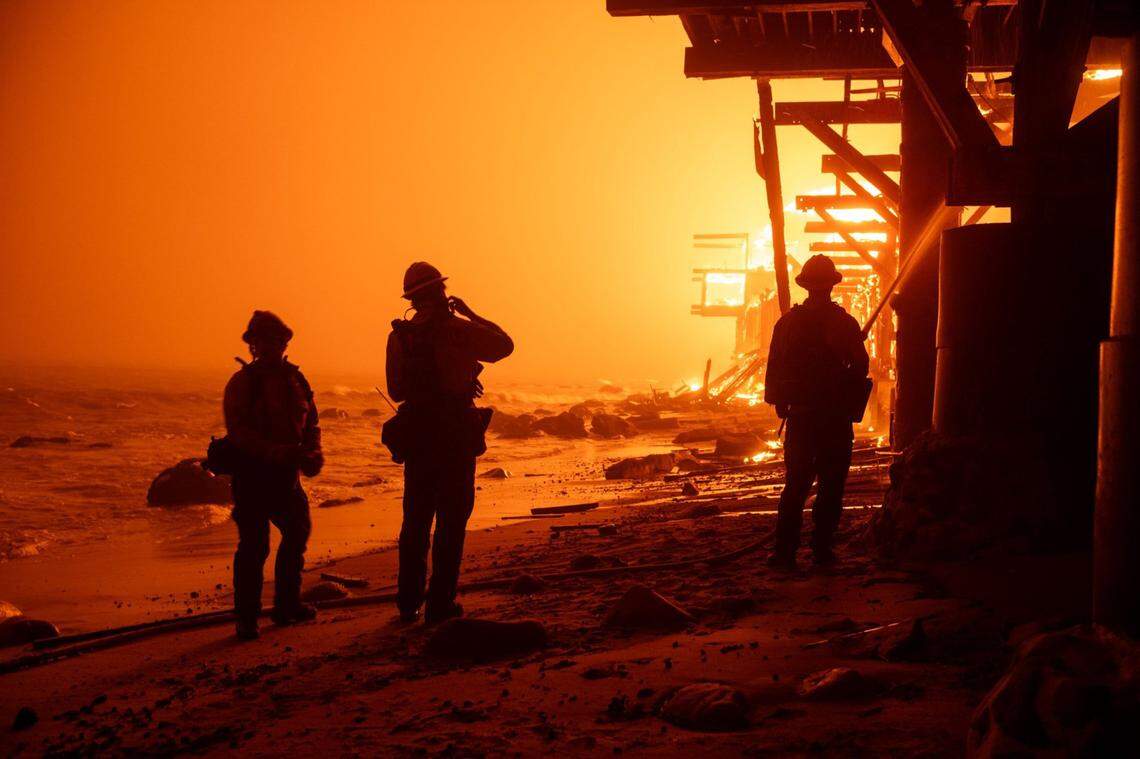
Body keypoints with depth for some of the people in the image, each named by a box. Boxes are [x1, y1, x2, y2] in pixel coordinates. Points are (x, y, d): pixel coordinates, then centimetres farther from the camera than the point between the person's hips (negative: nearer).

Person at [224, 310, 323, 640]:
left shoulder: (295, 380, 10)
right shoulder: (242, 383, -8)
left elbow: (311, 424, 16)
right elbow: (238, 433, -18)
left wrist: (312, 453, -5)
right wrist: (279, 452, -28)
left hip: (286, 475, 7)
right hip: (252, 475, -7)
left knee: (297, 533, 16)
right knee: (254, 545, -7)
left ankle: (286, 605, 31)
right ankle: (246, 618, 2)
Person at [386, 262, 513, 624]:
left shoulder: (399, 336, 2)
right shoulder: (458, 330, -11)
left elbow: (396, 391, 10)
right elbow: (504, 345, 2)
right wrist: (471, 314, 10)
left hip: (416, 436, 4)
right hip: (456, 435, -4)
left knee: (416, 519, 14)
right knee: (451, 520, 2)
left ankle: (408, 602, 16)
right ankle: (439, 604, 1)